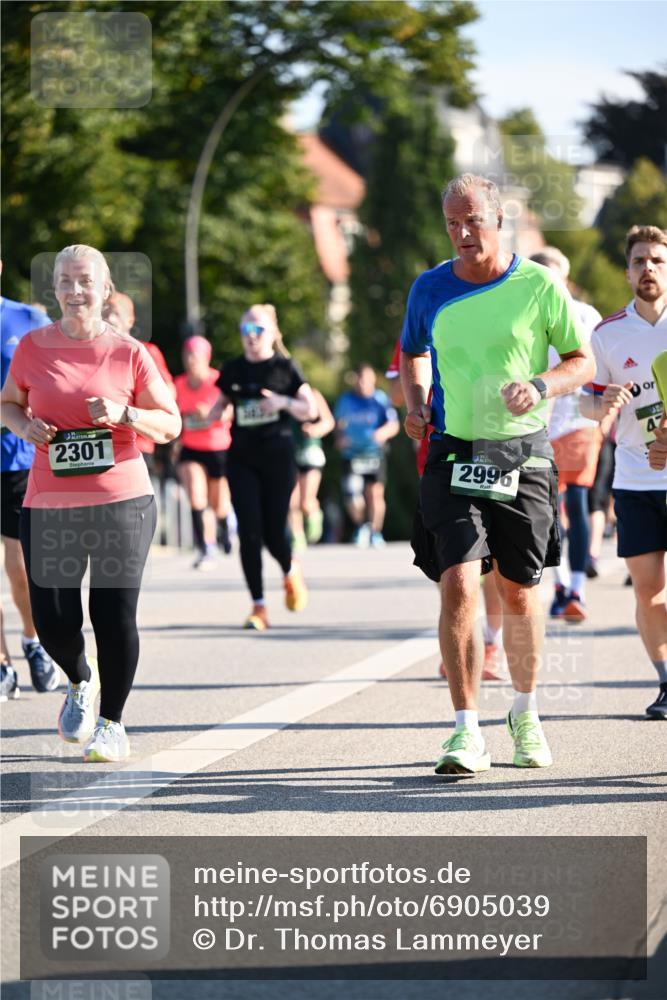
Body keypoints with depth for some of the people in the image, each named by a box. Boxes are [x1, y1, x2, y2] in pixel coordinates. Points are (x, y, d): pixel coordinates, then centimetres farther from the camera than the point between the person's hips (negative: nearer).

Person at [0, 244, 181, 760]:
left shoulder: (128, 353, 0)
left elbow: (171, 423, 5)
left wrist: (124, 414, -13)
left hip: (122, 502, -1)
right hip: (49, 504, 2)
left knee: (115, 616, -5)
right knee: (52, 621, -3)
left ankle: (112, 724, 13)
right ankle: (80, 680, 31)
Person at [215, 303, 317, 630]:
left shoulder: (284, 368, 0)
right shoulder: (233, 370, 9)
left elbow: (310, 410, 0)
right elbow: (221, 405, 21)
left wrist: (283, 402, -18)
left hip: (277, 457, -2)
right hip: (242, 459, 2)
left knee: (274, 532, -3)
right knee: (249, 532, -7)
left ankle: (290, 572, 32)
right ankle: (258, 606, 0)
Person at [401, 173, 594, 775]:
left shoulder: (539, 285, -3)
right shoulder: (430, 289, 3)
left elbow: (582, 362, 4)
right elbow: (413, 352, 22)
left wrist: (541, 386, -16)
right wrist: (415, 405, 5)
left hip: (523, 454, 0)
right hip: (454, 454, 0)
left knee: (518, 592, 9)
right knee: (458, 585, -15)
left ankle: (526, 714, 31)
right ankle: (467, 733, -14)